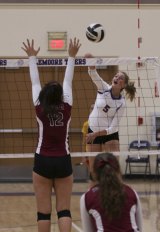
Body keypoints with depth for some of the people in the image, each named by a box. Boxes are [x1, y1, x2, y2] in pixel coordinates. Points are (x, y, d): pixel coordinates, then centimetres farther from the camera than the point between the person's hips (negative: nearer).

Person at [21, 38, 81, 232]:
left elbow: (35, 83, 3)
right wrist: (72, 56, 12)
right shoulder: (66, 108, -5)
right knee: (64, 209, 2)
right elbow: (67, 82, 4)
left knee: (43, 210, 2)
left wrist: (32, 57, 13)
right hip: (63, 162, 1)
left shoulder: (40, 109, -7)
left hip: (43, 162, -1)